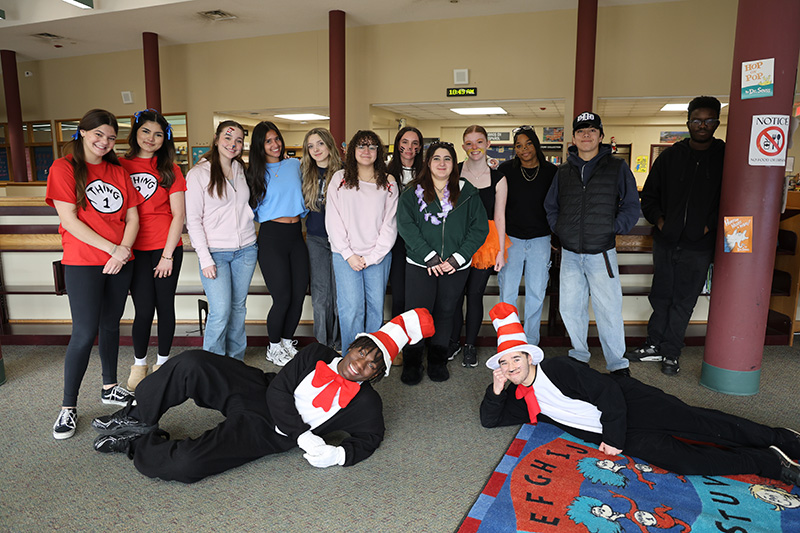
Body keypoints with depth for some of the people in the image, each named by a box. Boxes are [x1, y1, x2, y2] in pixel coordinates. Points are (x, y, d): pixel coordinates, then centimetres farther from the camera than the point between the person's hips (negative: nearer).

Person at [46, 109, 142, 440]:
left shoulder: (118, 172, 12)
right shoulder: (63, 168, -3)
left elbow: (132, 216, 8)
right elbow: (68, 219, -11)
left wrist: (124, 250, -9)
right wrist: (112, 248, -15)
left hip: (120, 262, 5)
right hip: (82, 263, -5)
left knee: (110, 326, 14)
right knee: (85, 333, -7)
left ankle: (109, 388, 29)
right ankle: (68, 408, 5)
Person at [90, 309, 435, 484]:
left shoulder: (367, 405, -6)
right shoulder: (317, 355, -2)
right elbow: (279, 390, -5)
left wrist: (335, 455, -17)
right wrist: (304, 436, -17)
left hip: (265, 434, -2)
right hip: (258, 391, 3)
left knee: (185, 465, -25)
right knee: (193, 364, -23)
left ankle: (135, 445, 6)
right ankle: (138, 420, 0)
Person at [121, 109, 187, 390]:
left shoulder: (170, 170, 3)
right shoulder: (120, 166, 7)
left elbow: (178, 215, -1)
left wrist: (167, 255, -6)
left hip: (166, 248, 0)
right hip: (134, 250, 0)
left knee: (165, 306, 6)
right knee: (144, 309, -2)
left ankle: (162, 362, 23)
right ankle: (139, 364, 20)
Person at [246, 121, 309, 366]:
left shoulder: (294, 164, 10)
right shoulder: (255, 172, 2)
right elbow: (253, 210, 6)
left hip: (296, 235, 4)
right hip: (272, 236, -4)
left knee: (299, 294, 4)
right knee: (283, 297, -6)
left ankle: (287, 342, 24)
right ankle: (274, 348, 16)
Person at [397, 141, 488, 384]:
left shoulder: (467, 193, 5)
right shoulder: (412, 193, 3)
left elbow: (480, 228, 1)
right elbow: (406, 225, -7)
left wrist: (458, 258, -10)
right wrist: (429, 256, -16)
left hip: (456, 266, 2)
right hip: (420, 265, -1)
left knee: (445, 313, 10)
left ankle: (438, 361, 27)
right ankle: (412, 362, 15)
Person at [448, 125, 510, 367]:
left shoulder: (498, 179, 2)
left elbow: (499, 217, 4)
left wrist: (501, 250, -1)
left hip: (485, 242, 0)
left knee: (475, 294, 5)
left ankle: (470, 346, 21)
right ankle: (453, 342, 24)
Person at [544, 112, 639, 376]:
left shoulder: (617, 168, 1)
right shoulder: (564, 171, 11)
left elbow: (631, 206, 4)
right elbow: (551, 205, 21)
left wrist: (612, 229, -7)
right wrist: (559, 228, 7)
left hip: (601, 253, -3)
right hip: (569, 253, 4)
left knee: (609, 310, -2)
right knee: (569, 307, 9)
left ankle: (617, 364, 13)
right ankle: (579, 355, 27)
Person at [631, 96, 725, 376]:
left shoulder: (726, 157, -1)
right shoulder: (671, 155, 6)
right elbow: (649, 194, 13)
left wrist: (711, 225, -7)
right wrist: (658, 218, 0)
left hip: (698, 247, -2)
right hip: (665, 241, 2)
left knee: (684, 301, 6)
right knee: (660, 296, 11)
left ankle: (670, 353, 18)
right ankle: (654, 345, 24)